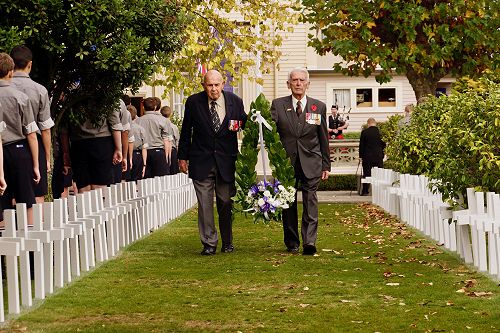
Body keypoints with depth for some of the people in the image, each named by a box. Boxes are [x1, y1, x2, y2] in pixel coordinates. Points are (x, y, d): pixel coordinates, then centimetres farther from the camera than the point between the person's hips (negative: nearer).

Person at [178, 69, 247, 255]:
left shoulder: (235, 101, -1)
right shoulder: (193, 102, -3)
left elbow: (245, 123, 12)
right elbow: (186, 131, 6)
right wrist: (183, 157, 7)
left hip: (226, 161, 1)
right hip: (201, 161, -1)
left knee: (226, 203, 7)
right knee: (205, 203, -1)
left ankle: (227, 242, 21)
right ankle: (209, 243, 7)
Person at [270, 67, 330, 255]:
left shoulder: (318, 107, 7)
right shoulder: (278, 105, 4)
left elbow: (323, 138, 9)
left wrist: (326, 165, 9)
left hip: (310, 162, 0)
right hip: (286, 161, 1)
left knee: (310, 201, -11)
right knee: (288, 204, 6)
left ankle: (309, 241, -17)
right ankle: (292, 243, 16)